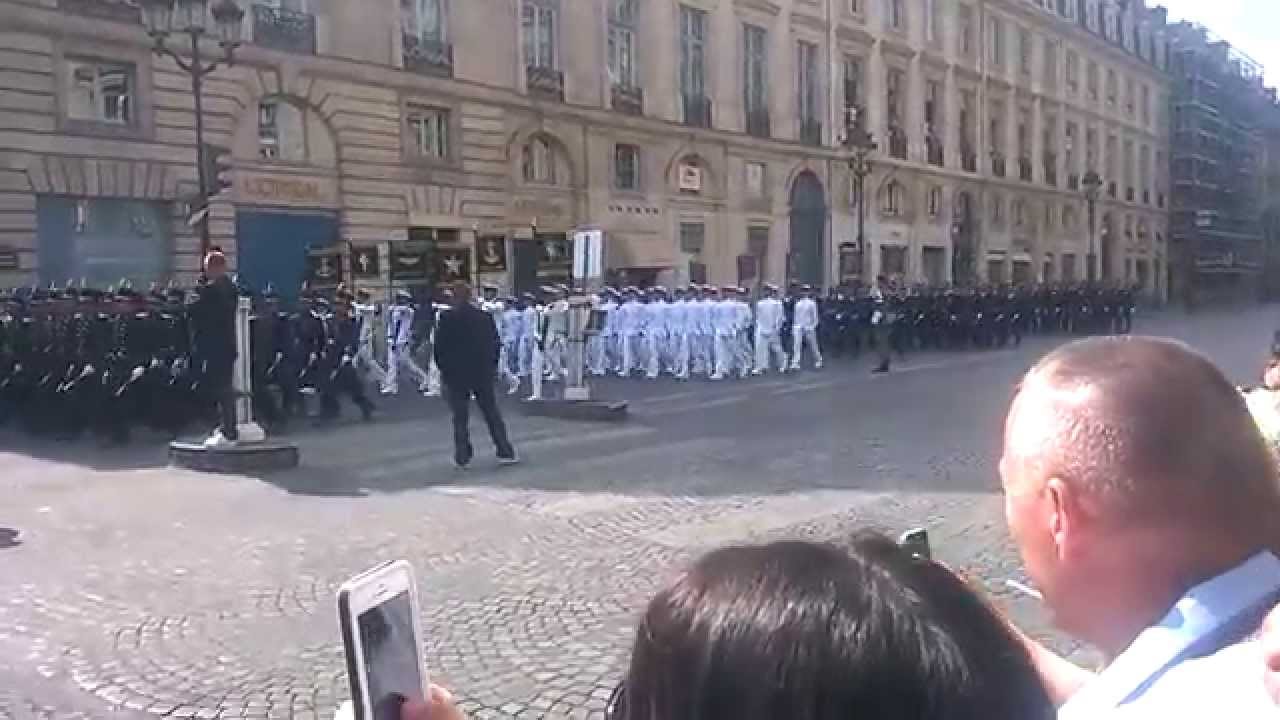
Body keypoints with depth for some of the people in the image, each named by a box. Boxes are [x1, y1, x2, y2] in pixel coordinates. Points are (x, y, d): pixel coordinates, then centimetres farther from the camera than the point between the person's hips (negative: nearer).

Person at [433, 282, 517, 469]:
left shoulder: (446, 318, -8)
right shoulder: (485, 317, 2)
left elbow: (439, 347, -6)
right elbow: (495, 345, 6)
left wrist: (443, 369, 6)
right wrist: (491, 367, 16)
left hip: (456, 375, -2)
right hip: (483, 374, 2)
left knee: (460, 418, 5)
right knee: (492, 414, 9)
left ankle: (462, 457, 4)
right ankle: (505, 453, 8)